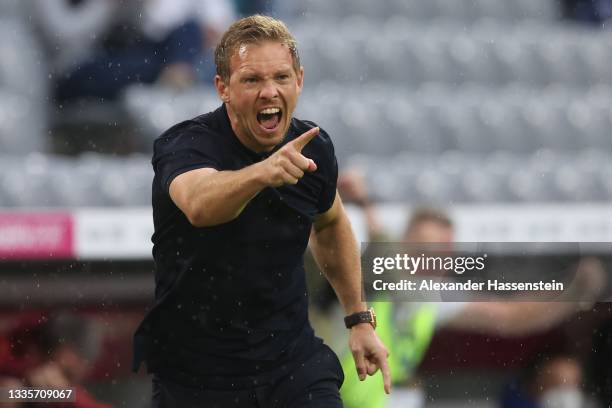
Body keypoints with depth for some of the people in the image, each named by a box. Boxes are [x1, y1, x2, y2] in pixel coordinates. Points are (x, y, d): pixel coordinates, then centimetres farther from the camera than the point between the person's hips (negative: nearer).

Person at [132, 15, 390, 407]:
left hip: (295, 364, 4)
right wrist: (262, 173, -63)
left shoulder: (314, 147, -2)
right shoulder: (186, 144, -20)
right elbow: (199, 205, -45)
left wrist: (359, 318, 19)